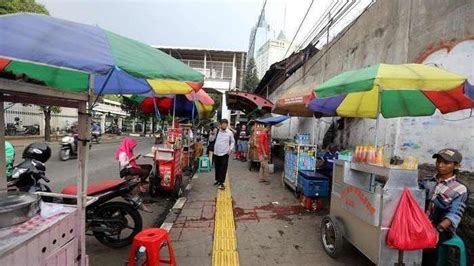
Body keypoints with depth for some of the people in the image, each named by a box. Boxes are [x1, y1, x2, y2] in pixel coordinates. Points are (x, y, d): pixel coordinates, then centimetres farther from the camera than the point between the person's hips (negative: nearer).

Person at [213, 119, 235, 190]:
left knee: (223, 168, 0)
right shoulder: (217, 131, 1)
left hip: (224, 153, -3)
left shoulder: (230, 133, -4)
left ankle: (221, 182, 10)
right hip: (216, 153, 3)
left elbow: (233, 141, 6)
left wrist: (231, 148, -4)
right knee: (217, 167, 16)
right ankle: (217, 180, 35)